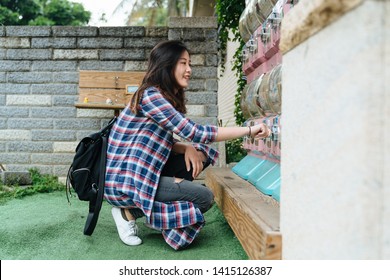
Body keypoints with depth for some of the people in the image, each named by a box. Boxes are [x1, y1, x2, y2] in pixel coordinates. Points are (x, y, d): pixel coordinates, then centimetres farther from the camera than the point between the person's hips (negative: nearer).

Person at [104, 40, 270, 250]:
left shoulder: (167, 98, 10)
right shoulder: (150, 95, -19)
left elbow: (164, 142, 10)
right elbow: (195, 132, -25)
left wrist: (187, 148, -12)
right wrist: (248, 130, -21)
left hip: (138, 173, 9)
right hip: (123, 183, -9)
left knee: (200, 153, 2)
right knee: (204, 197, -13)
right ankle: (130, 212, -4)